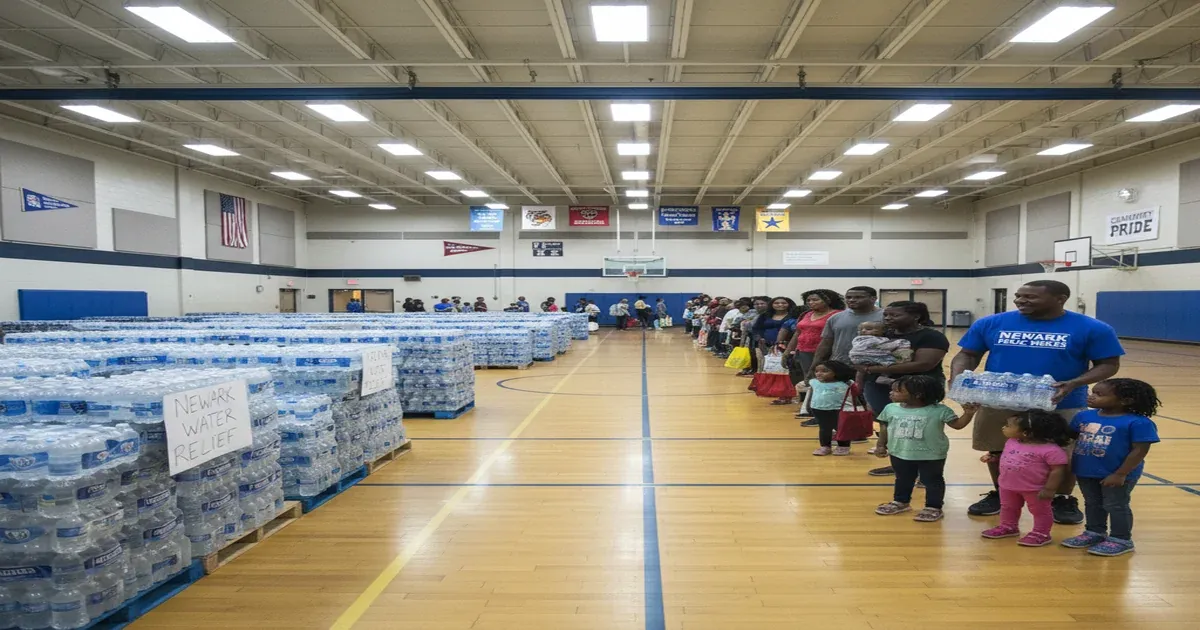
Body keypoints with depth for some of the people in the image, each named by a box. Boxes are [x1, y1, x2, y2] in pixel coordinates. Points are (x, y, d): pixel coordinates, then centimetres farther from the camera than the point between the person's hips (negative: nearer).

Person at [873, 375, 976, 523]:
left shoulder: (939, 410, -14)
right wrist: (881, 445, 6)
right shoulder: (891, 409, -4)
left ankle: (934, 508, 23)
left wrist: (968, 413, -24)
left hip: (931, 456, -4)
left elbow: (957, 424, -9)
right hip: (899, 454, 4)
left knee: (932, 481, 9)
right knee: (902, 479, 19)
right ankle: (900, 502, 37)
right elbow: (884, 428, 6)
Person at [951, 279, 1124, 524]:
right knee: (998, 452, 13)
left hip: (1062, 407, -1)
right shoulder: (991, 324, -2)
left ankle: (1063, 500, 33)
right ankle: (999, 495, 33)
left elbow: (1108, 364, -4)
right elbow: (967, 355, 4)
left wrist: (1072, 384, -22)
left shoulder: (1091, 329, -6)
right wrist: (958, 377, -17)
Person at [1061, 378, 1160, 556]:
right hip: (1085, 472, 6)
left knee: (1116, 506, 7)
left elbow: (1140, 450, -18)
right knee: (1092, 504, 20)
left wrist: (1120, 474, -19)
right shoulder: (1084, 416, -1)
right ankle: (1094, 533, 36)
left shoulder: (1138, 423, -18)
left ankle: (1121, 540, 24)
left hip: (1116, 475, -6)